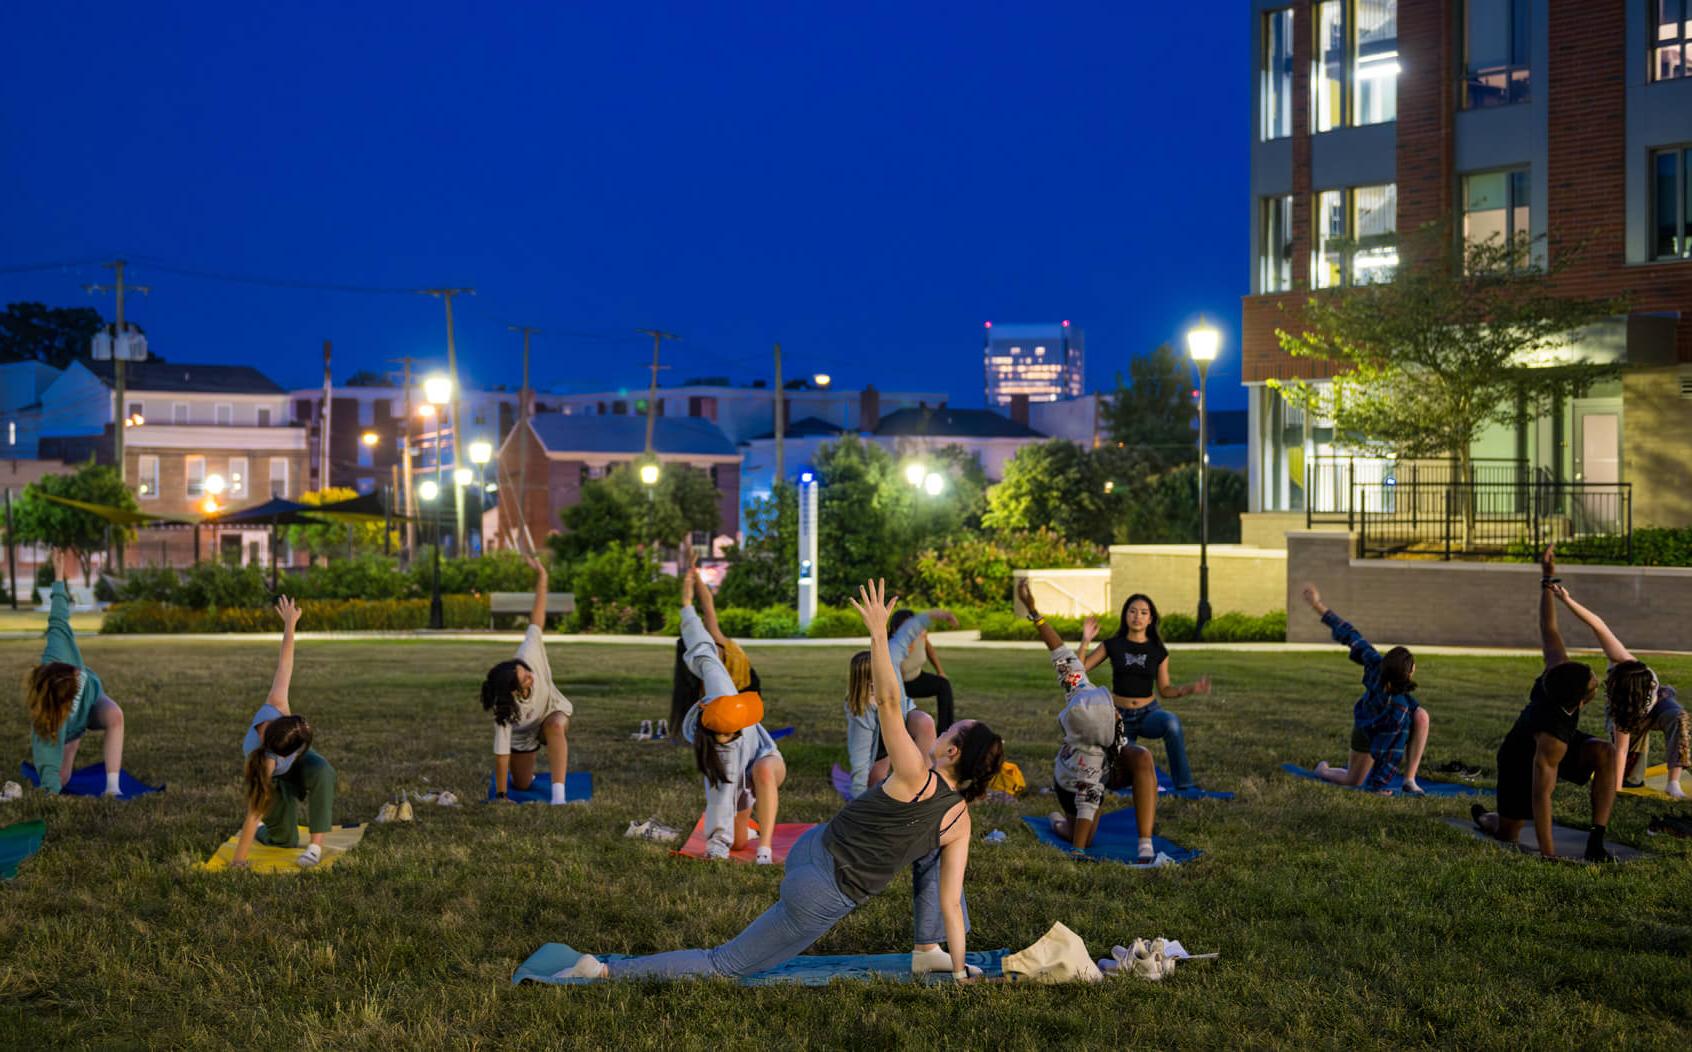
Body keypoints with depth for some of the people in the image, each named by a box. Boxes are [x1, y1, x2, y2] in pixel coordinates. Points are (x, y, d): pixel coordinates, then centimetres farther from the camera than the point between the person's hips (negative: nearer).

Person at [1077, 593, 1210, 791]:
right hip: (1121, 717, 1)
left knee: (1171, 721, -37)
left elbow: (1164, 690, 6)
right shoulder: (1113, 645, -2)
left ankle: (1184, 784, -26)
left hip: (1149, 713, 0)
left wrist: (1191, 688, -10)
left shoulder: (1158, 651, 0)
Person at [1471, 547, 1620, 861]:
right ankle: (1483, 817, 48)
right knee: (1507, 834, 9)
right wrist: (1548, 856, -41)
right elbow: (1541, 795, -42)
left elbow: (1548, 630, -14)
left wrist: (1549, 581, -4)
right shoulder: (1552, 735, -46)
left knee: (1606, 753, -25)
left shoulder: (1558, 668, -32)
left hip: (1562, 741, 6)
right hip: (1522, 761, -6)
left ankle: (1596, 842, -20)